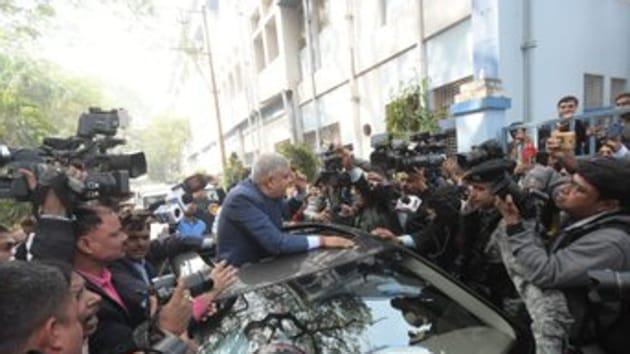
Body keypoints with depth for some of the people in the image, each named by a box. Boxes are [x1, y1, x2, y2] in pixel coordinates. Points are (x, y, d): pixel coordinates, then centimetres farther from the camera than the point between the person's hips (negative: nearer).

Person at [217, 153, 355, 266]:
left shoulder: (268, 191, -3)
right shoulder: (242, 198, -25)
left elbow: (287, 212, 17)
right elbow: (275, 242, -32)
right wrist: (321, 240, -30)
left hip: (264, 261, 7)